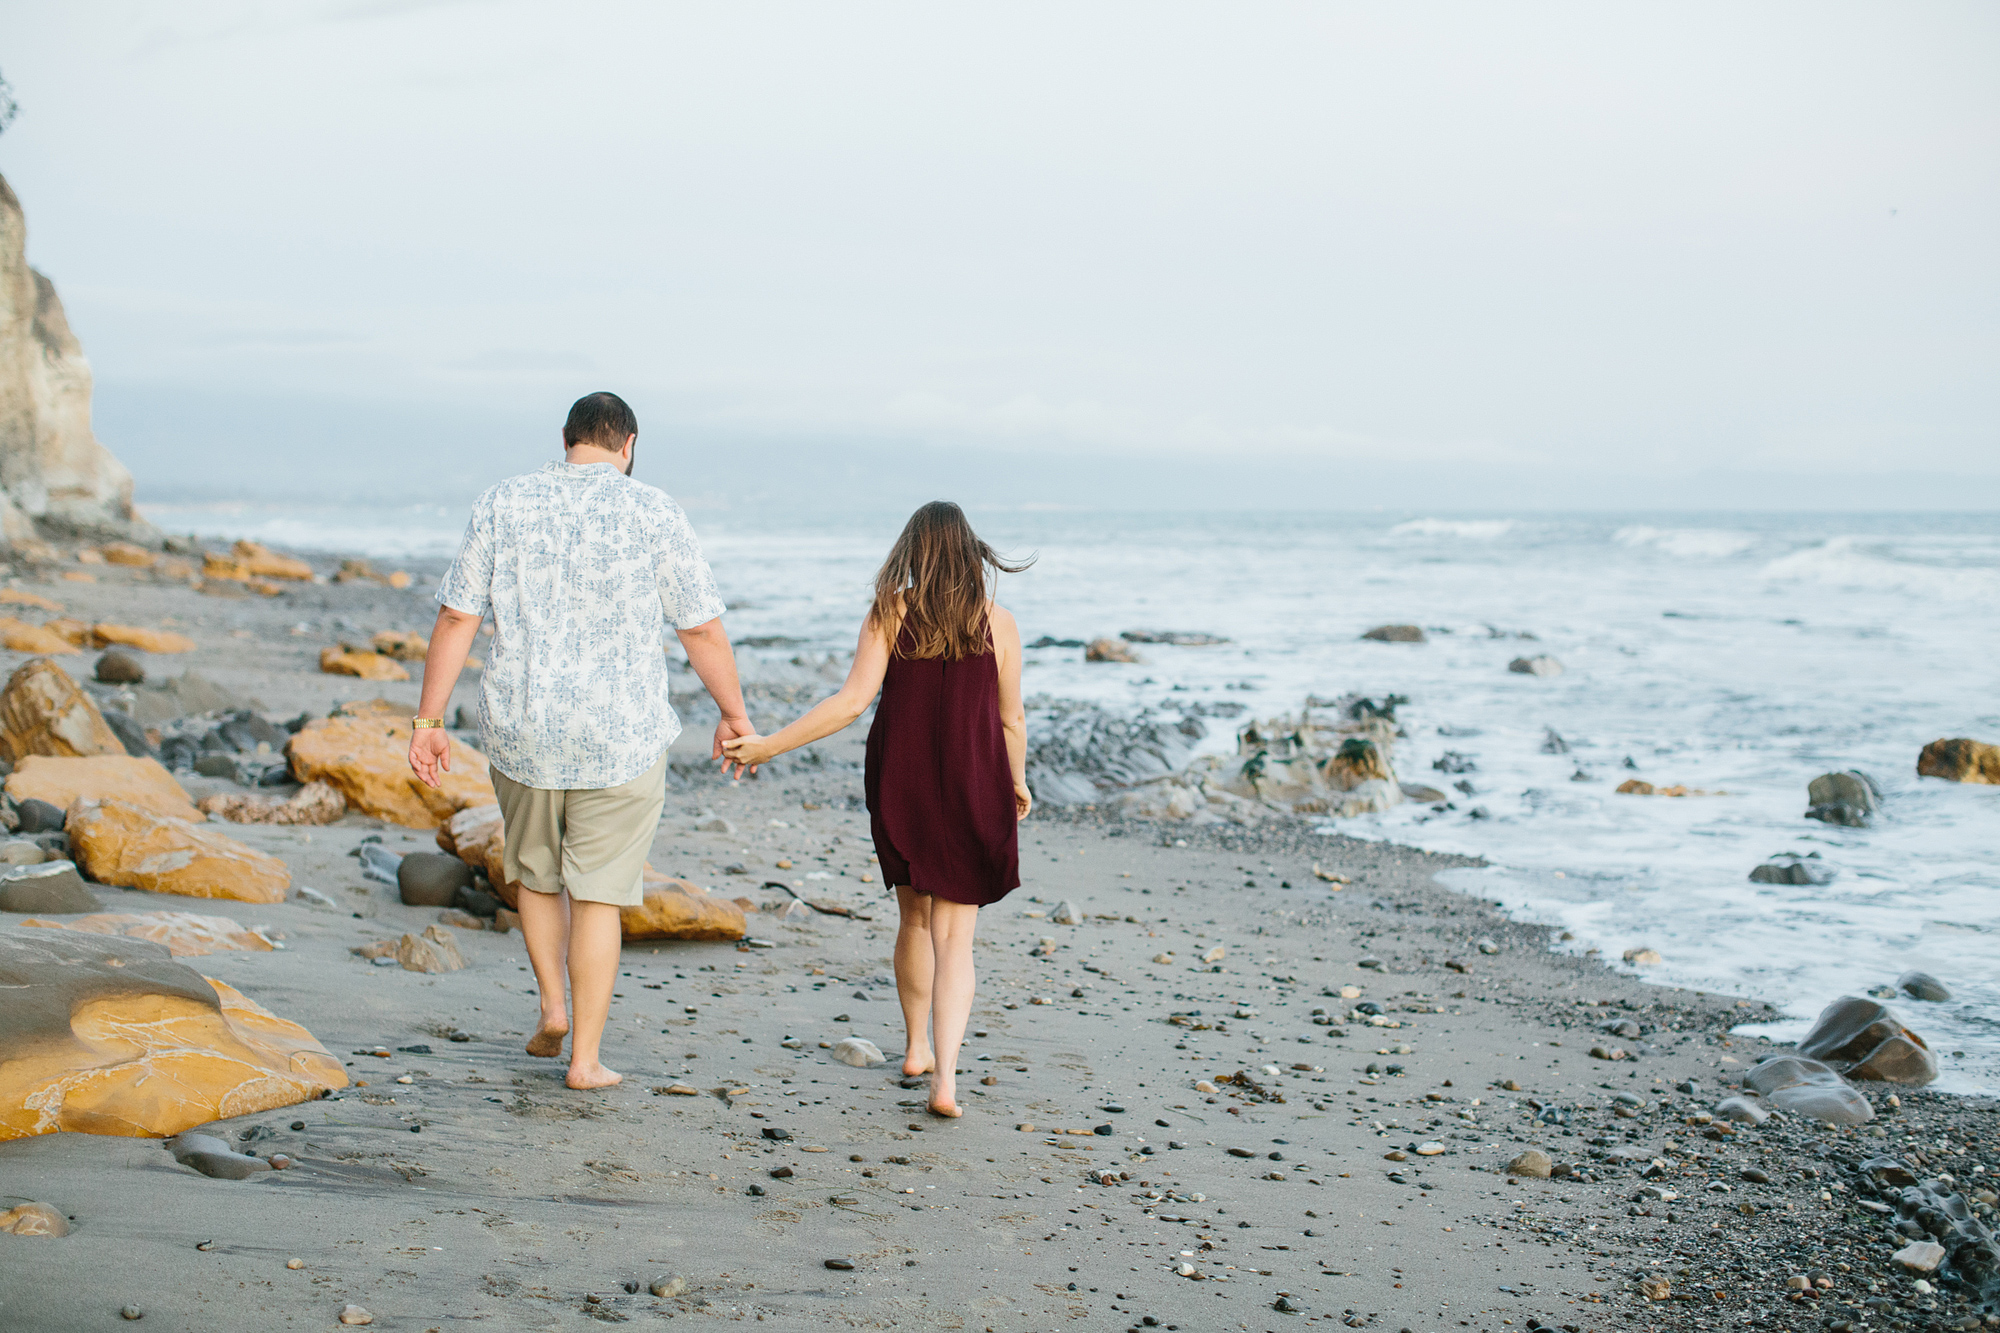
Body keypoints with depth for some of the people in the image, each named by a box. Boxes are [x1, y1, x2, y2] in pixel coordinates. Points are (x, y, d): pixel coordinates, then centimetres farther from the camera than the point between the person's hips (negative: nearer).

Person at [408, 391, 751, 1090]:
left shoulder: (503, 503, 1)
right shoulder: (652, 512, -6)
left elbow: (457, 618, -1)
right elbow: (702, 629, -3)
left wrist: (428, 719, 4)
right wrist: (734, 716, 9)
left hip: (521, 729, 2)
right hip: (621, 737, -2)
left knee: (535, 872, 25)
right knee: (599, 894, 6)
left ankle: (553, 1008, 22)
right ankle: (586, 1057, 9)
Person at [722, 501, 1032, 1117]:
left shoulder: (890, 613, -7)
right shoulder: (997, 622, -5)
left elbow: (852, 701, -14)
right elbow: (1011, 720, 1)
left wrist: (768, 745, -10)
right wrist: (1017, 782, 19)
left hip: (899, 783, 1)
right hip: (971, 788, -1)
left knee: (915, 917, 22)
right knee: (954, 934, 2)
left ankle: (917, 1047, 35)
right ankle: (945, 1073, -13)